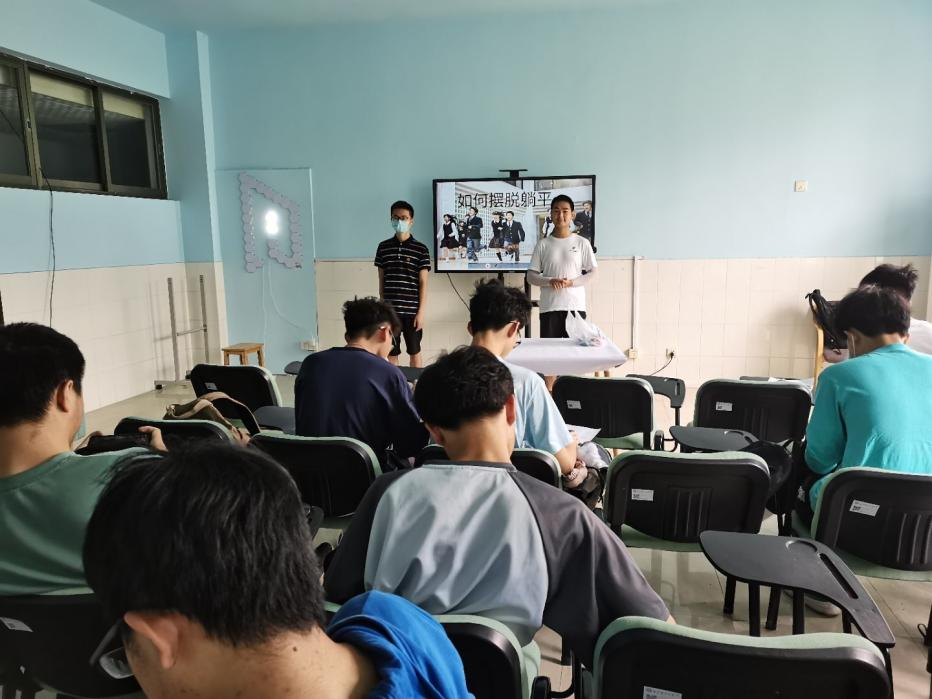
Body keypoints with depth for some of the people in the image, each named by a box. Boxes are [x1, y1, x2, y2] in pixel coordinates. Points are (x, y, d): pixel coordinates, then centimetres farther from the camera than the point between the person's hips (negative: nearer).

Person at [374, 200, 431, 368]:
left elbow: (423, 283, -4)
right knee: (391, 353, 10)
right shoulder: (383, 247, 5)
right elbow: (381, 280, 9)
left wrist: (421, 311, -8)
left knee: (414, 352, 11)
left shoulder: (420, 249, -3)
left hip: (412, 311, -2)